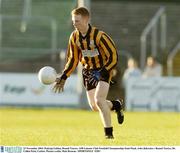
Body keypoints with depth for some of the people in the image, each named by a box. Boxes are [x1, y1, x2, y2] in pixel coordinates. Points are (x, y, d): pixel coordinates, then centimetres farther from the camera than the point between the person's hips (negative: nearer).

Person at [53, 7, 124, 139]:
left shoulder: (99, 36, -23)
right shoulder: (74, 37, -5)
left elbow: (113, 57, -21)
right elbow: (73, 59, 8)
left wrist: (101, 74, -30)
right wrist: (63, 77, 0)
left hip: (104, 69, -6)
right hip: (88, 71, 6)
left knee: (99, 100, -24)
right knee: (94, 107, 6)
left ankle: (109, 133, -14)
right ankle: (116, 105, 37)